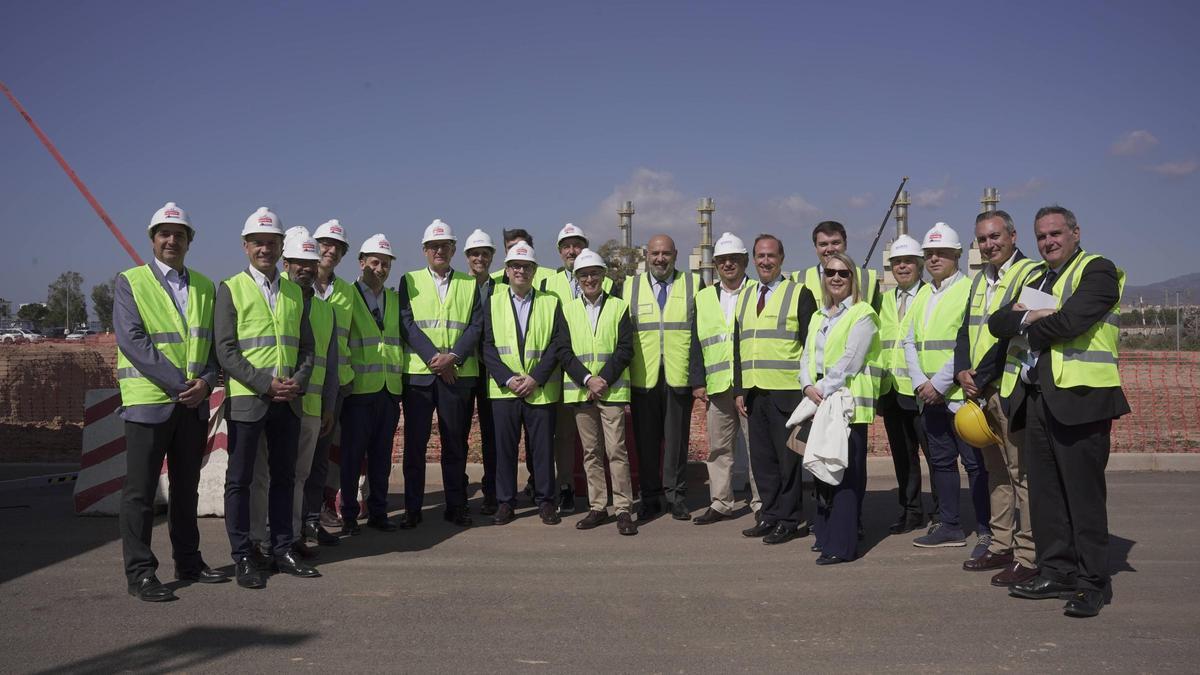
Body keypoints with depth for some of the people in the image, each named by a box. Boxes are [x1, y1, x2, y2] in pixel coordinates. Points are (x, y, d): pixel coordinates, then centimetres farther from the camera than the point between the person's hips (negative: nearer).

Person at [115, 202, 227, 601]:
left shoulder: (204, 287, 13)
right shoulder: (130, 283, -1)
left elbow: (213, 343, 10)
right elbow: (132, 341, -12)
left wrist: (206, 382, -9)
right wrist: (179, 384, -17)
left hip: (194, 403, 5)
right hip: (148, 401, -5)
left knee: (187, 488, 13)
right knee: (141, 491, 0)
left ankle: (188, 562, 22)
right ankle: (140, 574, 7)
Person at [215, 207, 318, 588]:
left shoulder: (295, 292, 13)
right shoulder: (231, 289, -1)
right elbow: (225, 349, -8)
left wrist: (298, 382, -5)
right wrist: (266, 384, -16)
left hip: (288, 401, 4)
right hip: (246, 400, -4)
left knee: (284, 477, 10)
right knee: (239, 480, 2)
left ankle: (282, 551, 20)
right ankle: (243, 559, 11)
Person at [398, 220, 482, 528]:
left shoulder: (470, 284, 12)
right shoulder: (409, 281, 10)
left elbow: (476, 326, 3)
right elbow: (406, 324, -1)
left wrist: (453, 357, -12)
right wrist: (434, 357, -12)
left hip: (459, 373, 1)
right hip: (418, 372, -1)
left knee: (455, 442, 5)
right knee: (415, 442, 1)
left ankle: (456, 506, 14)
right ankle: (412, 508, 9)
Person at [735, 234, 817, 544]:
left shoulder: (800, 294, -1)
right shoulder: (745, 298, 17)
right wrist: (739, 390, 13)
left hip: (787, 391, -6)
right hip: (755, 392, 6)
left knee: (788, 457, -1)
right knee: (761, 457, 9)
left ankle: (791, 521, 9)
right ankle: (771, 516, 20)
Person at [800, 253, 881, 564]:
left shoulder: (862, 314, -3)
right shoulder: (818, 317, 19)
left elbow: (850, 360, -13)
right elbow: (807, 356, 12)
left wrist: (824, 389, -15)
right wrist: (809, 386, -6)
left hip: (849, 404, -7)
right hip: (821, 405, 7)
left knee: (846, 474, -6)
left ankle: (842, 545, -4)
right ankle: (825, 535, 21)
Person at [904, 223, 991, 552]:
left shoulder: (970, 290, -8)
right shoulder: (922, 295, 15)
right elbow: (909, 340, 11)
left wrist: (939, 384, -17)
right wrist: (920, 383, -3)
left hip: (961, 394, -7)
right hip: (929, 397, 7)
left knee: (975, 463, -2)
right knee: (940, 460, 13)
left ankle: (986, 531, 7)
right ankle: (949, 526, 23)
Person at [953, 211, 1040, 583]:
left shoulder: (1029, 274, -10)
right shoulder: (981, 279, 17)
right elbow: (966, 329, 15)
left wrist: (981, 377, -16)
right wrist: (962, 372, -2)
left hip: (1011, 388, -9)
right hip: (980, 390, 9)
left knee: (1021, 473, -5)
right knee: (996, 471, 14)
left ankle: (1027, 557, 0)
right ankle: (1002, 546, 24)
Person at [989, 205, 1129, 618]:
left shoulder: (1097, 270, -3)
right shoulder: (1034, 278, 21)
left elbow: (1070, 320, -19)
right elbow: (998, 323, 10)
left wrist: (1031, 327, -2)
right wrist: (1028, 318, -9)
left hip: (1079, 398, -7)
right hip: (1037, 397, 7)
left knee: (1083, 494, -2)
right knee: (1043, 492, 10)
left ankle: (1092, 583, 7)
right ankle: (1056, 572, 20)